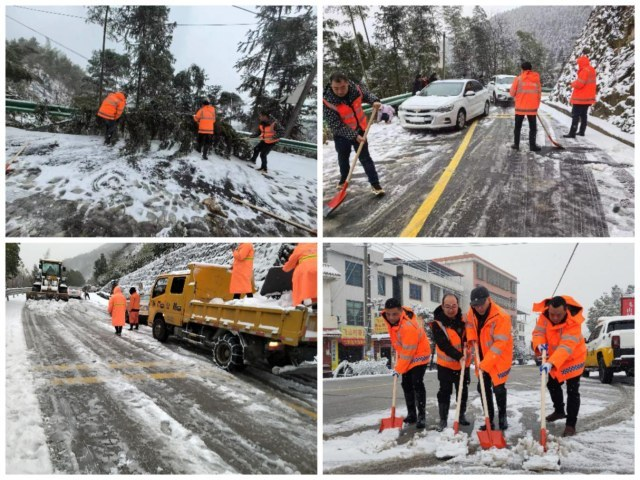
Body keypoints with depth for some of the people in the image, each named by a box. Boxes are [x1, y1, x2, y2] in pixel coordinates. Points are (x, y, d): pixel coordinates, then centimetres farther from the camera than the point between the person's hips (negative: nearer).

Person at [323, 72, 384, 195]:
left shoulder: (356, 88, -20)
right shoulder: (327, 101, -29)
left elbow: (367, 94, 5)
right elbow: (336, 125, -26)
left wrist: (374, 101, -16)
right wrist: (354, 136, -29)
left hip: (359, 130, 1)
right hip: (341, 134, -1)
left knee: (365, 158, 6)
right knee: (343, 158, 22)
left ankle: (375, 184, 14)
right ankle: (344, 179, 47)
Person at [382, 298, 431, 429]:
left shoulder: (409, 327, -37)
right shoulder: (391, 319, -11)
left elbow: (408, 352, -30)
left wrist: (398, 369, -21)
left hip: (418, 356, -9)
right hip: (405, 356, 9)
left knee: (417, 384, -15)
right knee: (406, 385, 11)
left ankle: (422, 416, -10)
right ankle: (411, 414, 20)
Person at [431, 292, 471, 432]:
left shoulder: (463, 319, -4)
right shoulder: (437, 324, -18)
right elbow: (443, 345, -25)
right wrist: (458, 356, -34)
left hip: (463, 362, 4)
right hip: (446, 363, -4)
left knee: (463, 391, 12)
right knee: (444, 391, -2)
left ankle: (462, 415, 27)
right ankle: (443, 419, 6)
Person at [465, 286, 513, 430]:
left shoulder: (501, 317, -27)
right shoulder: (472, 312, -8)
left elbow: (500, 343, -29)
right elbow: (469, 323, 15)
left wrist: (486, 363, -33)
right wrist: (471, 337, -6)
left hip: (499, 359, -6)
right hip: (483, 358, 6)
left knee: (498, 388, -2)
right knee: (483, 388, 8)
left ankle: (502, 416, 21)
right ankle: (489, 419, 20)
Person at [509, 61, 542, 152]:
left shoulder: (518, 78, -7)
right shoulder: (536, 79, 2)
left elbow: (512, 93, -3)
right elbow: (539, 94, 7)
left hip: (520, 107, -1)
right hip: (532, 108, 1)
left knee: (518, 127, 12)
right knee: (533, 127, 8)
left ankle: (516, 144, 13)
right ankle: (532, 145, 4)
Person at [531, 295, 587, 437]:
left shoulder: (573, 323, -37)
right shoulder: (544, 315, -21)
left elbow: (566, 347, -46)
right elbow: (538, 332, -19)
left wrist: (551, 363, -58)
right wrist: (539, 344, -43)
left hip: (573, 358, -6)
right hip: (554, 359, 6)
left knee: (572, 391, -9)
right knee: (553, 385, 21)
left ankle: (571, 424, -1)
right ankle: (559, 411, 44)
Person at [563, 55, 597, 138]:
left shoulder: (584, 71, -20)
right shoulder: (591, 70, 12)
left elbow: (579, 84, -24)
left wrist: (573, 83, -4)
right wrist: (575, 83, 6)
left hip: (581, 98, -10)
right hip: (588, 97, 10)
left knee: (575, 115, -8)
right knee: (583, 115, 16)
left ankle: (572, 133, -10)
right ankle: (582, 131, 21)